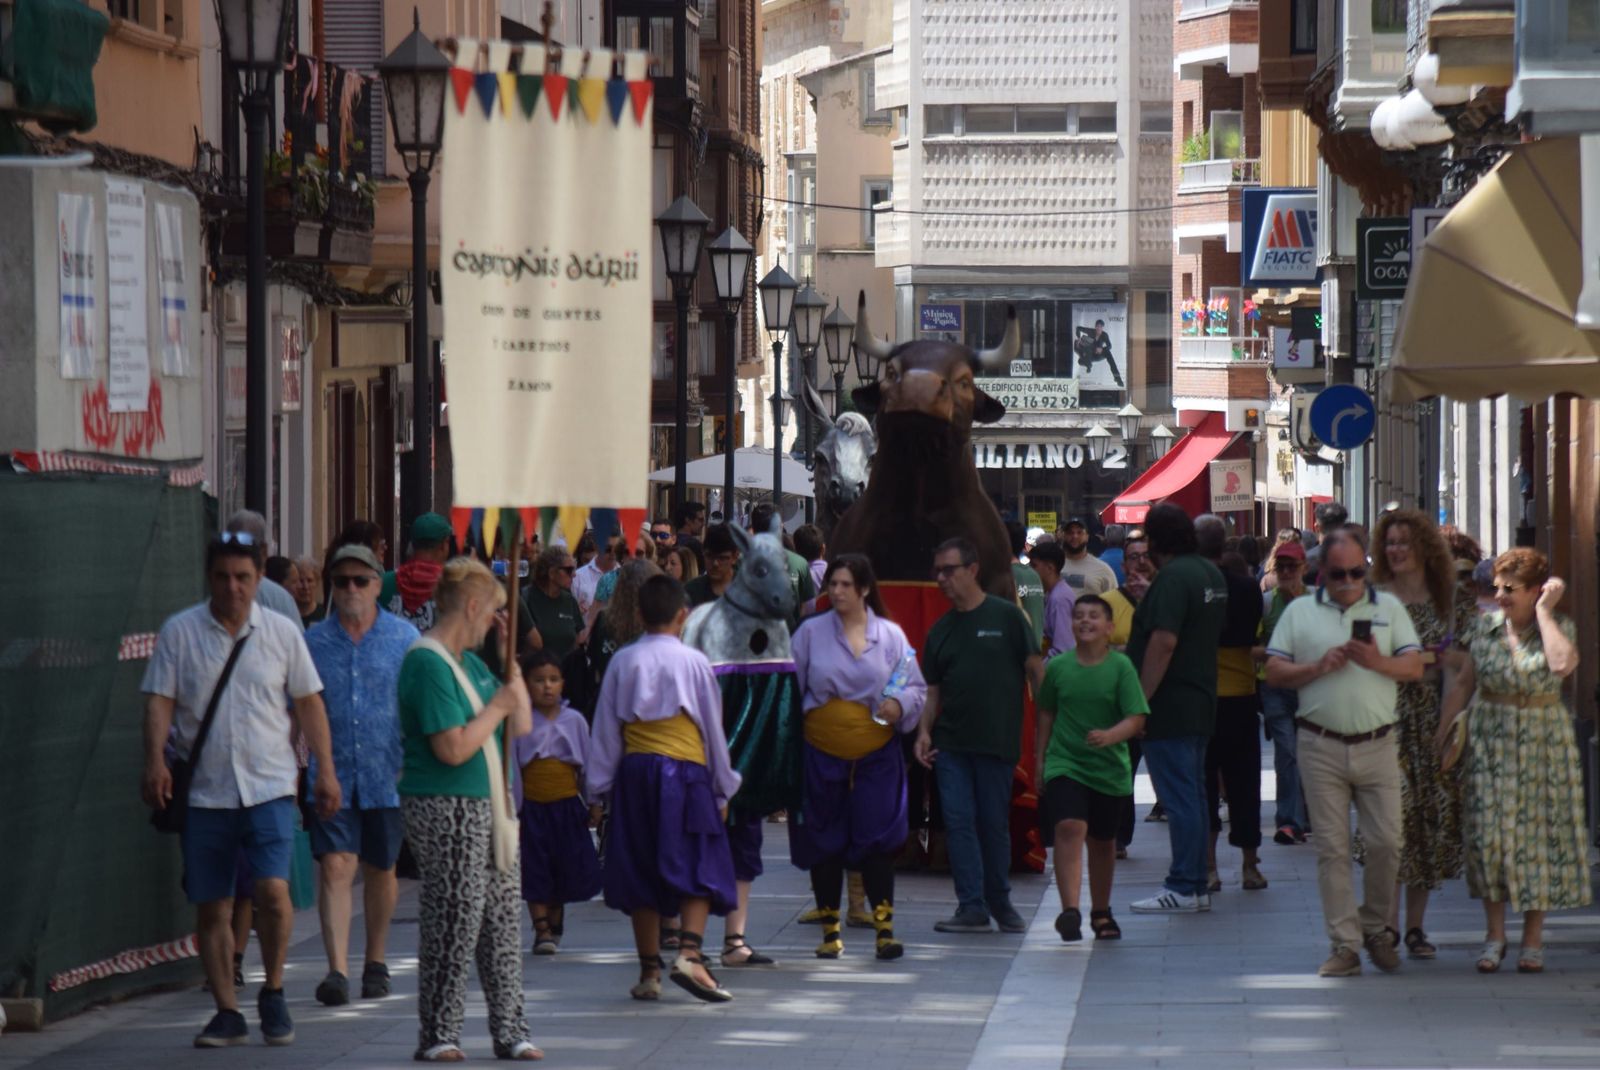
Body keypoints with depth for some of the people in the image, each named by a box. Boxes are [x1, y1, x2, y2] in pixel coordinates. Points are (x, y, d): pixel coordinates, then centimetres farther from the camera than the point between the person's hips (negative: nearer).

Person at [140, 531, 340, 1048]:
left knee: (273, 889, -16)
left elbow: (309, 703, 11)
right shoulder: (180, 632, 3)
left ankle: (273, 992, 5)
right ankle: (227, 1011, 13)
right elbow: (159, 701, 1)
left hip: (269, 786, -1)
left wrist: (325, 769, 6)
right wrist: (155, 760, -14)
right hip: (204, 789, 1)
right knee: (212, 907, 3)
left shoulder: (282, 631, 6)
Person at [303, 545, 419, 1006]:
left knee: (380, 871, 13)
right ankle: (338, 970, -18)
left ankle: (376, 963, 30)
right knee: (335, 868, -12)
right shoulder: (314, 641, 4)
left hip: (387, 776, 0)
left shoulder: (404, 638, 2)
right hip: (332, 777, 0)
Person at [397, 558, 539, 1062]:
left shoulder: (469, 662, 16)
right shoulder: (428, 664, -15)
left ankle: (510, 1030, 14)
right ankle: (438, 1035, 3)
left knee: (501, 922, 9)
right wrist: (498, 705, -10)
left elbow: (520, 728, 18)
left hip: (487, 807, 9)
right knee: (455, 923, -5)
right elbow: (454, 748, -23)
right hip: (445, 808, -9)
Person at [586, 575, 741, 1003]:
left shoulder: (622, 663, 3)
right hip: (685, 772, -3)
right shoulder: (693, 662, -2)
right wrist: (723, 789, 12)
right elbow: (713, 728, 4)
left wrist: (601, 785, 12)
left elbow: (606, 728, 5)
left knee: (640, 873, 9)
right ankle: (689, 953, -22)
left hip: (635, 773, 3)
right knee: (697, 870, -1)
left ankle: (649, 971, 10)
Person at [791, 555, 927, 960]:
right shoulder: (811, 633, 3)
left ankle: (885, 928, 0)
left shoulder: (891, 635, 4)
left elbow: (917, 687, 7)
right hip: (821, 755, 1)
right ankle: (830, 931, 14)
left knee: (877, 841, -7)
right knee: (824, 843, 4)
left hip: (876, 756, -1)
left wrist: (900, 705, -14)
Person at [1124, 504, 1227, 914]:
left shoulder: (1173, 577, -17)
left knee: (1179, 798, -8)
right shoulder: (1211, 573, 13)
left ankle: (1182, 889, -7)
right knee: (1194, 795, 13)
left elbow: (1163, 642, -24)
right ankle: (1197, 886, 17)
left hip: (1170, 707, -10)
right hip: (1201, 703, 10)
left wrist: (1141, 700, -22)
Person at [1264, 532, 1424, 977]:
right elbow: (1274, 672, 3)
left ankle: (1376, 927, 19)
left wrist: (1378, 662, -14)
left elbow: (1415, 668, 4)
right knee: (1332, 848, 0)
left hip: (1377, 744, 1)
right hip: (1321, 747, 0)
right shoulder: (1300, 611, 8)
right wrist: (1319, 667, -12)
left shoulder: (1389, 607, 10)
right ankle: (1344, 944, 3)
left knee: (1386, 842, -2)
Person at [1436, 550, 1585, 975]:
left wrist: (1544, 612, -17)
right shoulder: (1485, 626, 3)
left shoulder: (1559, 627, -3)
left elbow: (1563, 664, -25)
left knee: (1540, 832, 1)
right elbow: (1463, 684, 8)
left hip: (1543, 740, -2)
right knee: (1490, 833, -3)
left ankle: (1533, 939, 11)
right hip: (1490, 738, 2)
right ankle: (1494, 935, 7)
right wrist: (1442, 732, 2)